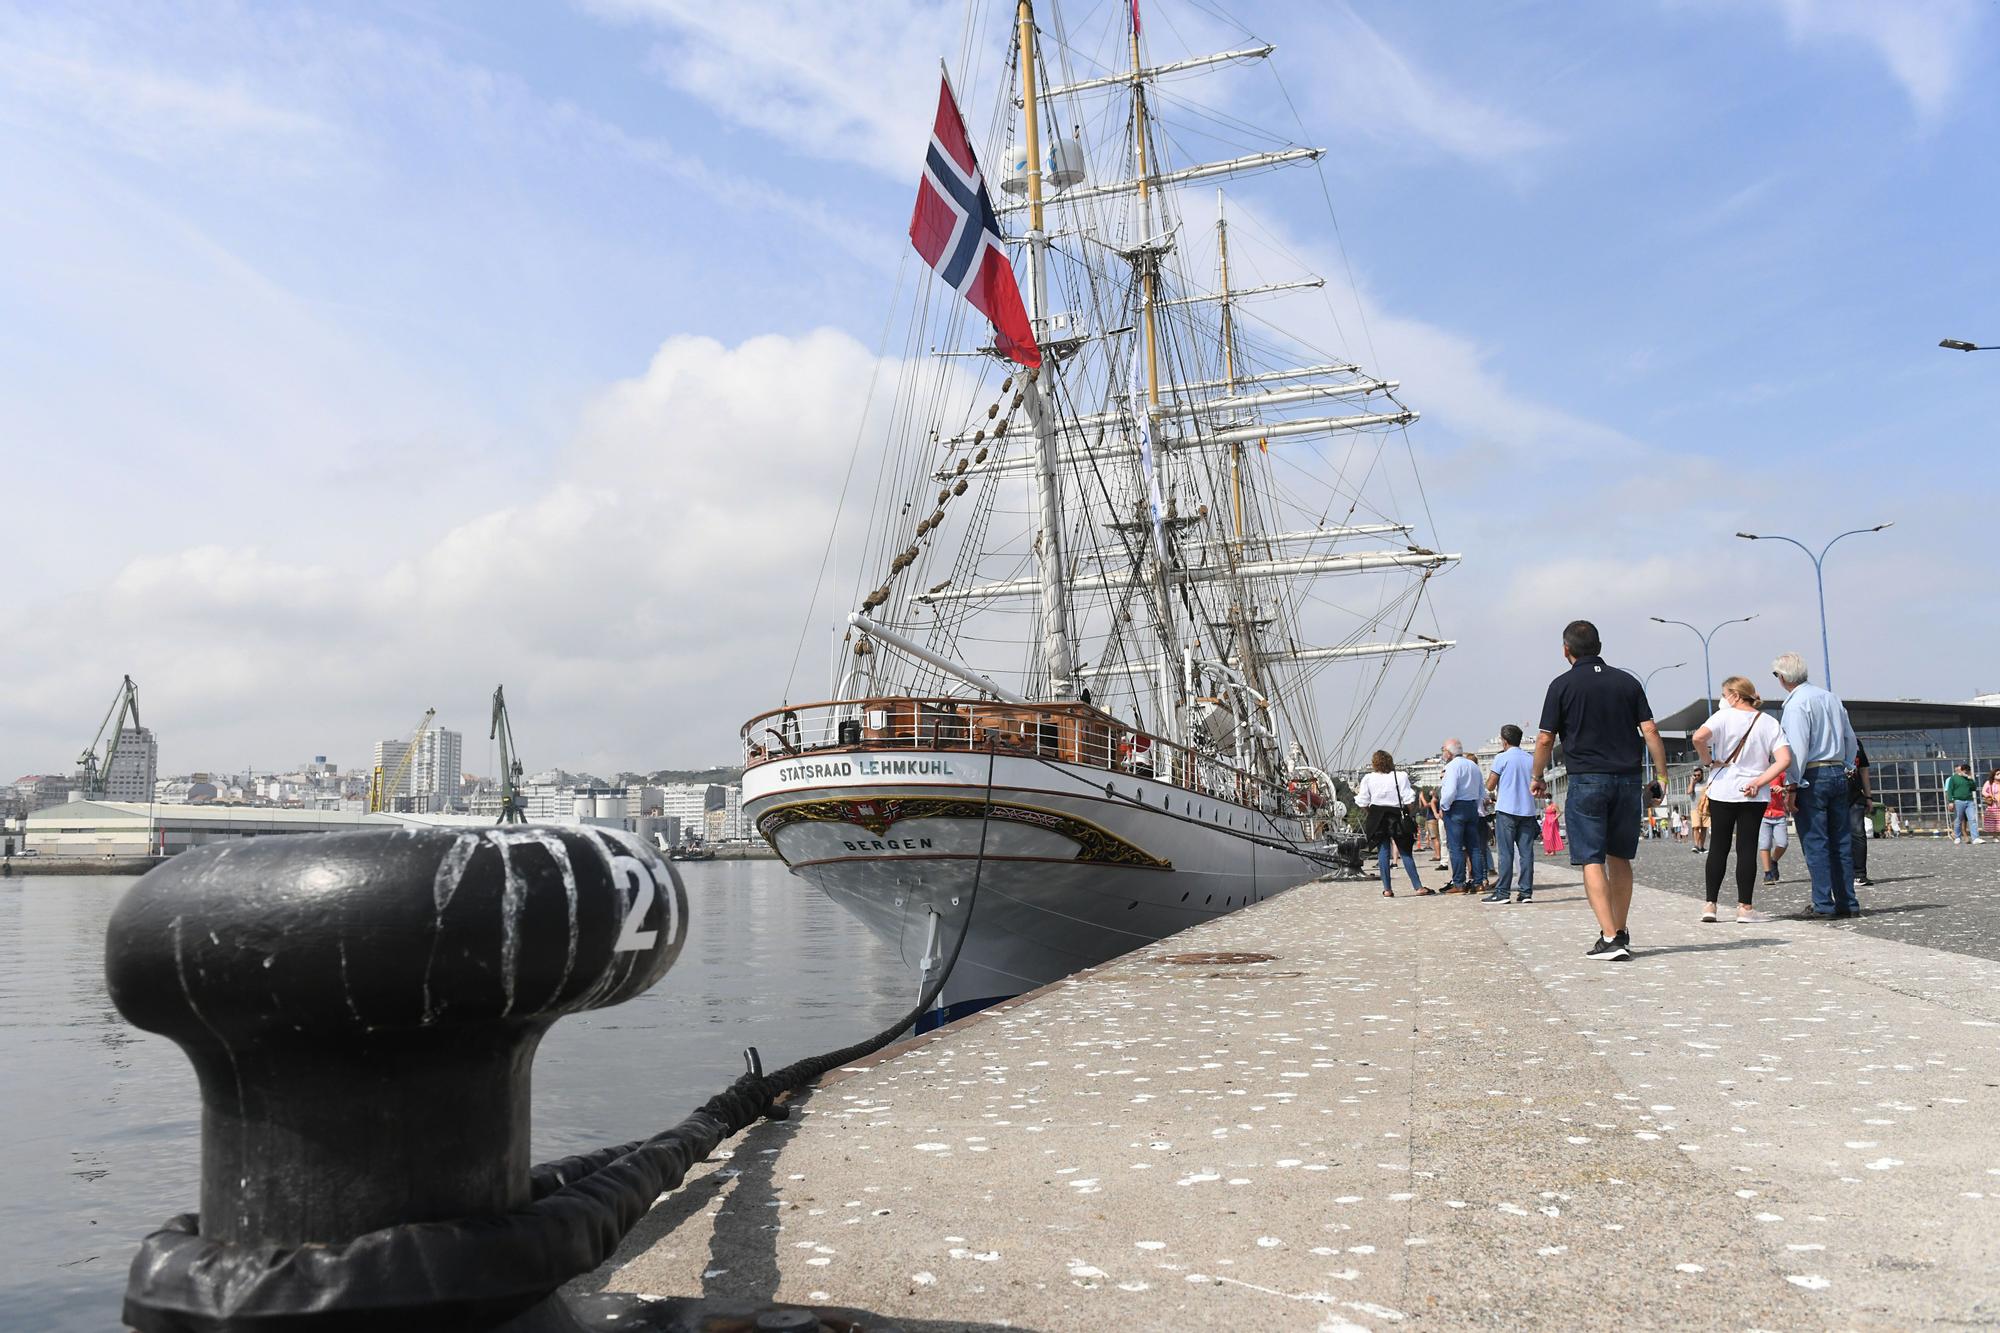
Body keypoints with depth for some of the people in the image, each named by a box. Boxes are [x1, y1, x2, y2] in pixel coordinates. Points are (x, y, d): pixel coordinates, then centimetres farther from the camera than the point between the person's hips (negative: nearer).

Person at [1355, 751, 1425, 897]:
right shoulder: (1401, 776, -3)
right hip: (1397, 817, -1)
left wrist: (1358, 793, 17)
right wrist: (1411, 815, 5)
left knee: (1383, 852, 5)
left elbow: (1363, 803, -2)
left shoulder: (1368, 779, -1)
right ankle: (1418, 886, 1)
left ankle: (1387, 889, 2)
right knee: (1405, 852, 5)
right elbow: (1409, 800, -6)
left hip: (1377, 818, 1)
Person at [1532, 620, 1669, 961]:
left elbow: (1545, 740, -4)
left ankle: (1609, 937, -13)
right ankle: (1621, 934, 19)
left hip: (1587, 780, -4)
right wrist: (1662, 776, 9)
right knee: (1619, 858, 14)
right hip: (1627, 779, 4)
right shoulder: (1628, 681, 8)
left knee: (1592, 860, -3)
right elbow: (1650, 732, 3)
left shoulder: (1563, 685, -2)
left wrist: (1537, 778, 10)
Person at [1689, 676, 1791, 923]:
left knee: (1718, 847, 7)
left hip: (1722, 791, -1)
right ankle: (1744, 907, 3)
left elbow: (1698, 737, -23)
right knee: (1747, 848, 4)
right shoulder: (1769, 724, 4)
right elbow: (1784, 760, -8)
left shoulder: (1724, 716, -4)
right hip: (1754, 796, 1)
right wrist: (1759, 781, -6)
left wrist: (1708, 761, -7)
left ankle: (1710, 904, 7)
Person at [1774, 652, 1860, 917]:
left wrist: (1793, 786, -14)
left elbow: (1798, 748, -16)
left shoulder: (1797, 703, -10)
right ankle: (1848, 903, 10)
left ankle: (1824, 905, -7)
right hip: (1838, 773, 7)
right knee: (1841, 842, 8)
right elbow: (1850, 739, 18)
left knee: (1815, 843, -5)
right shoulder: (1831, 698, 14)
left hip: (1812, 776, -7)